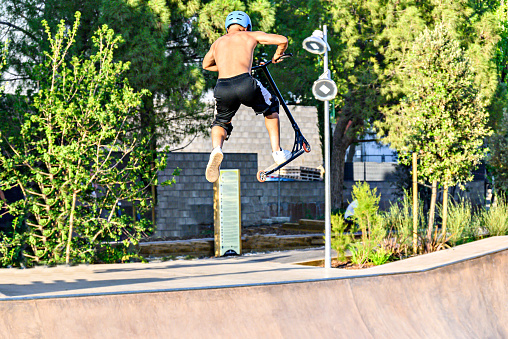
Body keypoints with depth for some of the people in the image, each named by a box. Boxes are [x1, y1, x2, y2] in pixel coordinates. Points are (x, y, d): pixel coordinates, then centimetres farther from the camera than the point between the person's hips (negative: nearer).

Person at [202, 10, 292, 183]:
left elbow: (206, 65, 49)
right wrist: (277, 55, 34)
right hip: (245, 84, -2)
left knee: (221, 123, 30)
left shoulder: (218, 43, 30)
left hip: (222, 88, 2)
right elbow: (283, 40, 13)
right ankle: (277, 152, 27)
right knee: (271, 107, 30)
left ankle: (216, 149, -5)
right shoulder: (250, 36, 20)